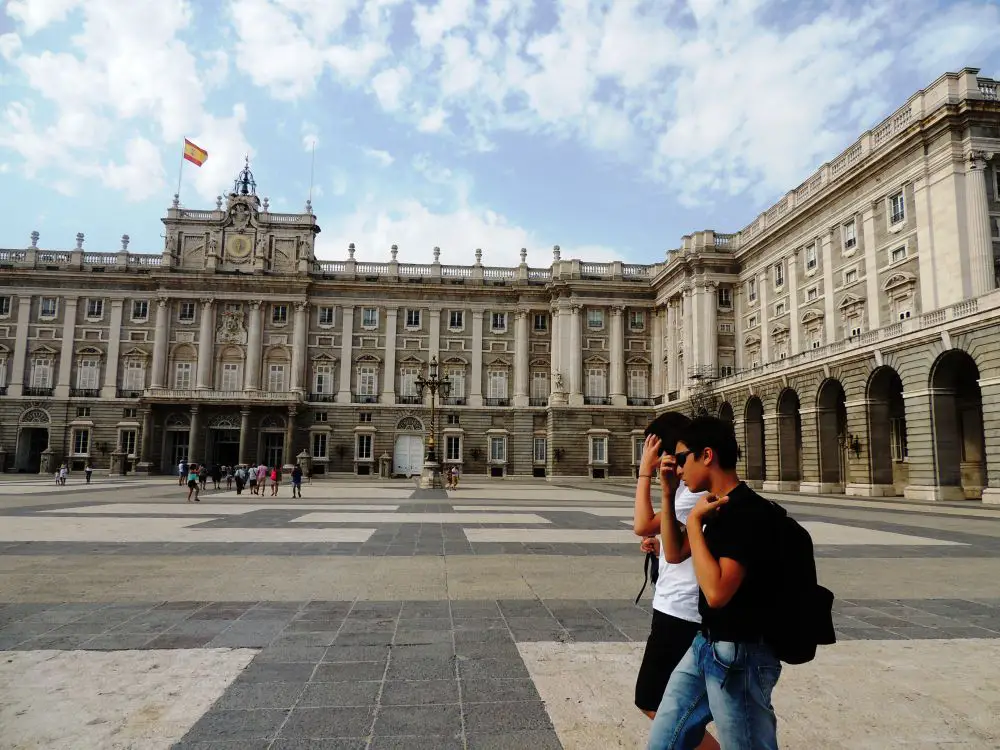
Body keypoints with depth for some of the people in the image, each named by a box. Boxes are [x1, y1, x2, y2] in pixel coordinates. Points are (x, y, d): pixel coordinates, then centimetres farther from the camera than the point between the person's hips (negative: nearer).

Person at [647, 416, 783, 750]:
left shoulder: (751, 511, -24)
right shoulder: (717, 506, 5)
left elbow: (717, 592, -30)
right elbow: (675, 554, 14)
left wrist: (694, 522, -23)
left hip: (739, 657, -9)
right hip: (705, 646, 9)